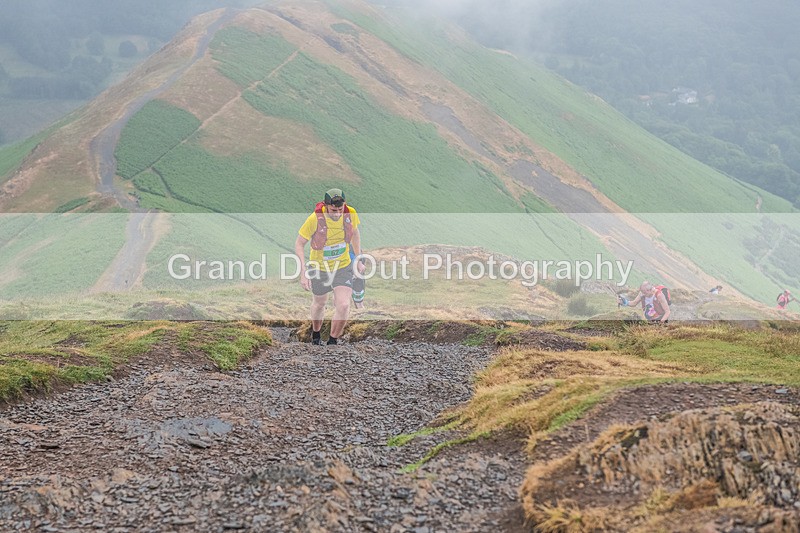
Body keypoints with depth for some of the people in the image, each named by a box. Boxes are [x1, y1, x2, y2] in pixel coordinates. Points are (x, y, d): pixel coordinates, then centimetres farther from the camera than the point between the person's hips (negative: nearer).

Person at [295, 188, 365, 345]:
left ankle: (333, 342, 3)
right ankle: (316, 333, 52)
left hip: (343, 267, 1)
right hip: (319, 268, -1)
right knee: (319, 303, 21)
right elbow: (299, 244, -16)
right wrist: (303, 272, -22)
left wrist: (358, 260, 11)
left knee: (343, 306, -17)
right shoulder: (315, 219, -27)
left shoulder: (351, 214, -17)